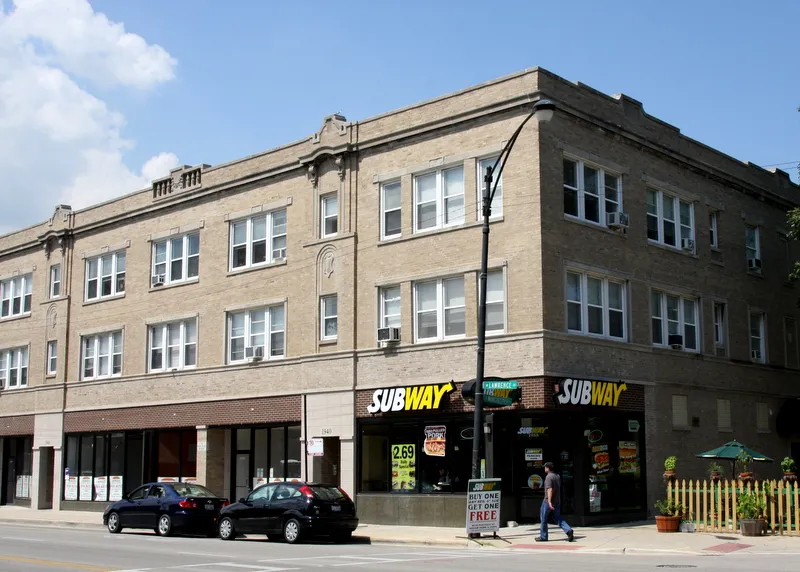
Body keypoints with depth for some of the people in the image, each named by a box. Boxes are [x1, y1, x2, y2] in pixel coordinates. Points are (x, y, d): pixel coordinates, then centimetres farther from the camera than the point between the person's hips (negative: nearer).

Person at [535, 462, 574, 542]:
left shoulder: (548, 477, -14)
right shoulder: (557, 476, 12)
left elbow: (550, 489, -24)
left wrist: (549, 501, -28)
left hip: (548, 501, -8)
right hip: (557, 501, 8)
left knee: (544, 518, 7)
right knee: (558, 518, 8)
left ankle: (543, 536, 13)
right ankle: (569, 530, -13)